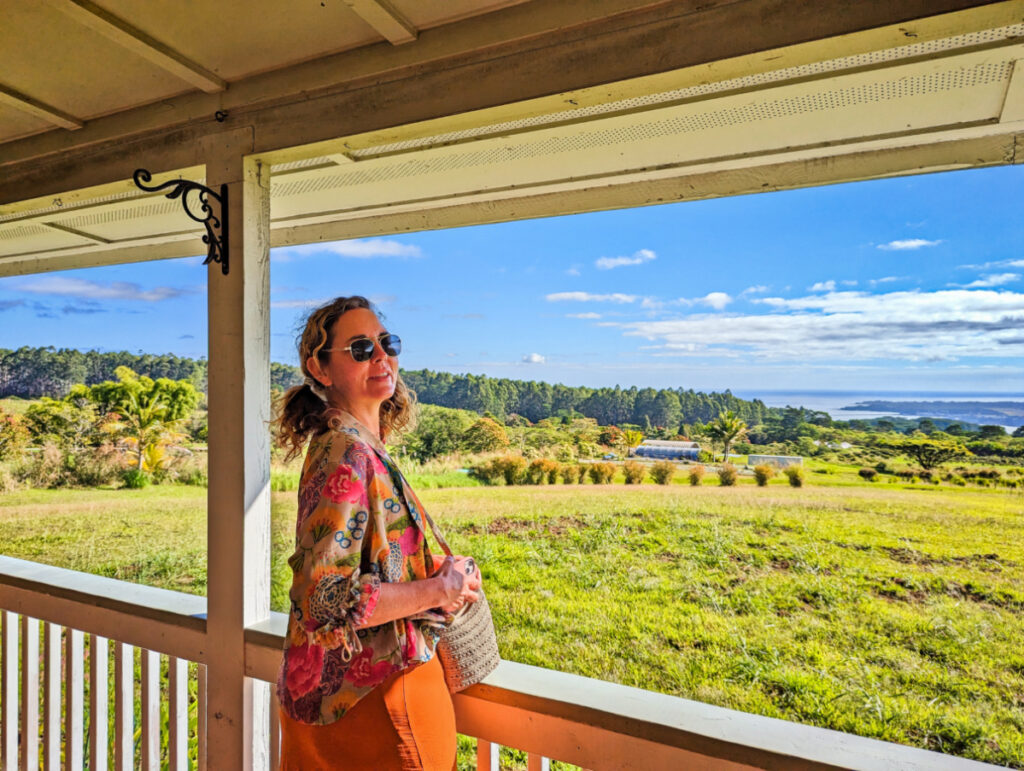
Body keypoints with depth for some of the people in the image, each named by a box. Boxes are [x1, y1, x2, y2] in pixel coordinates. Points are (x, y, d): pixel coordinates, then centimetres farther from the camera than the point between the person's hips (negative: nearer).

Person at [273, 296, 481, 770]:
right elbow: (331, 600, -28)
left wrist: (435, 571, 2)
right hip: (369, 692, -9)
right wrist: (440, 589, -18)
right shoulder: (346, 454, -24)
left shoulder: (362, 446, 5)